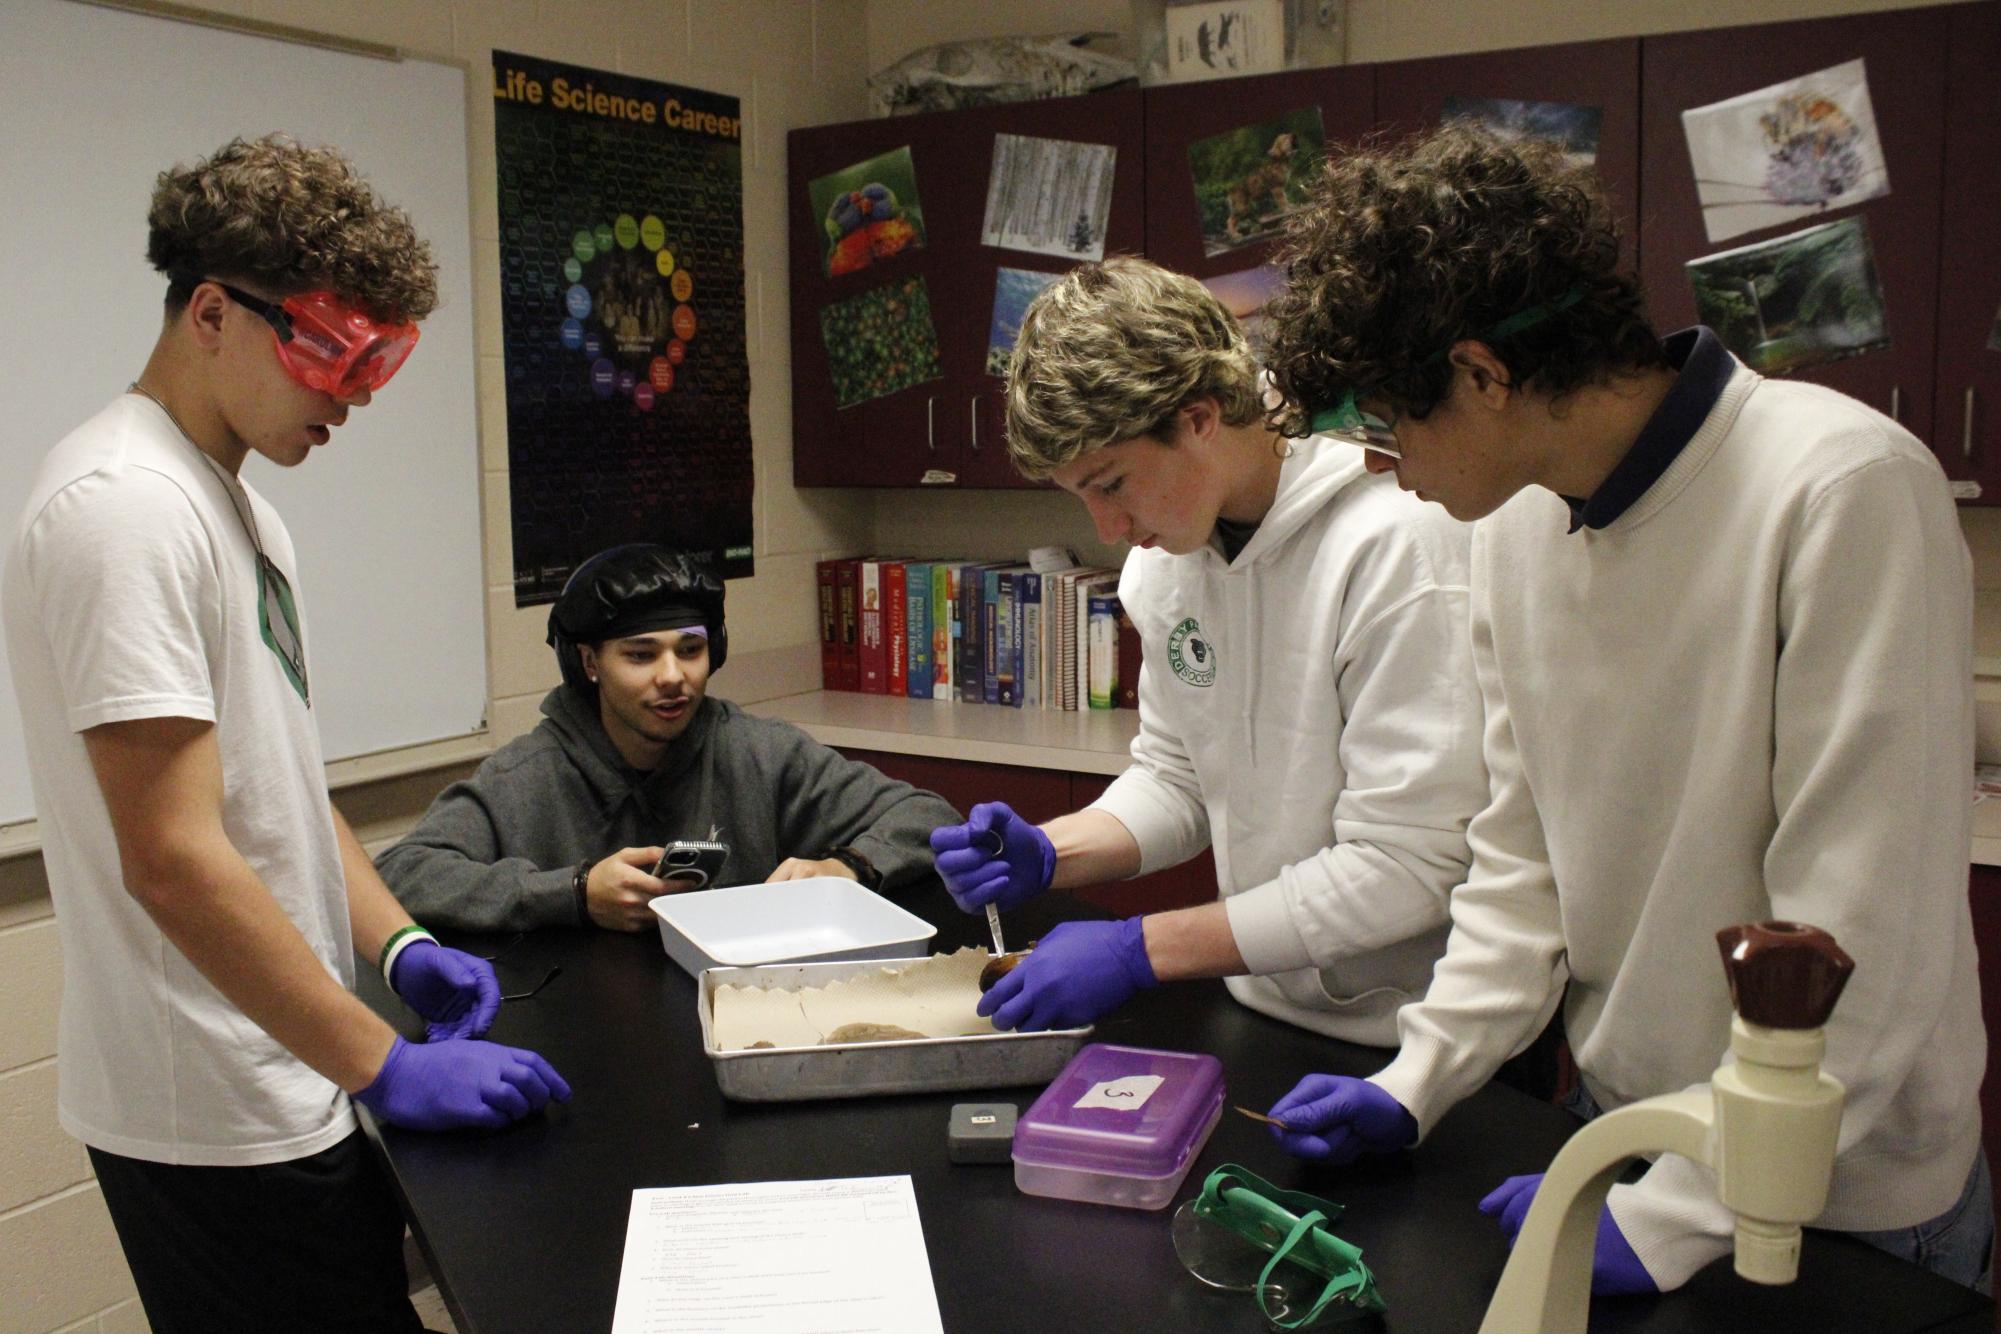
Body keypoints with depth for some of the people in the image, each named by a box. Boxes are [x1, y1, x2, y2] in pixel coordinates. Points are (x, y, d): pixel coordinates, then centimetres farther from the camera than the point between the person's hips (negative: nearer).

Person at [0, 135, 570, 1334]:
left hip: (287, 1086, 9)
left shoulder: (235, 499, 12)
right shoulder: (126, 509, -19)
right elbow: (174, 860, -24)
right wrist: (386, 1066, -20)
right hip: (218, 1127, -9)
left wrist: (400, 946, 6)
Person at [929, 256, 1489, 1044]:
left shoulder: (1396, 548, -19)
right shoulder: (1166, 558, 3)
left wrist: (1140, 949, -21)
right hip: (1267, 1014, 6)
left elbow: (1407, 869, -21)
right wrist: (1048, 855, -5)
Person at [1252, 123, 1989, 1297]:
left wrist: (1676, 1216, -21)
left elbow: (1859, 935, -24)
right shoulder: (1515, 523, -3)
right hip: (1627, 1142, 6)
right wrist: (1418, 1081, -3)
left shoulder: (1849, 493, -24)